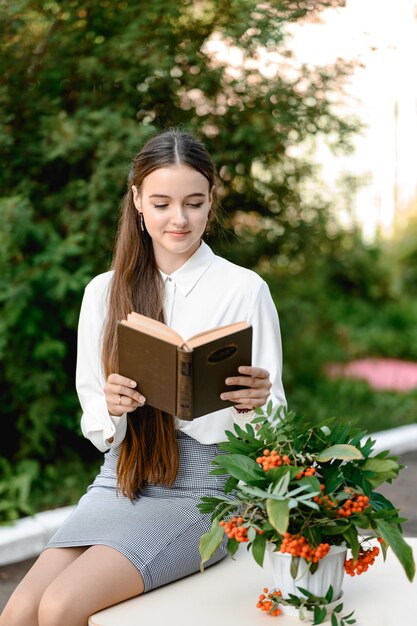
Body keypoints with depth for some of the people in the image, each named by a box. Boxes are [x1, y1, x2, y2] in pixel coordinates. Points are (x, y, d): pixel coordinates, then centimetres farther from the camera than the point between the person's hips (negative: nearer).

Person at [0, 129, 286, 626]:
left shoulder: (245, 290, -3)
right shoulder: (104, 291, 8)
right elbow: (95, 427, 9)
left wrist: (254, 403, -23)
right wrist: (112, 407, -15)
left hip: (202, 488, -3)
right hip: (119, 479, 4)